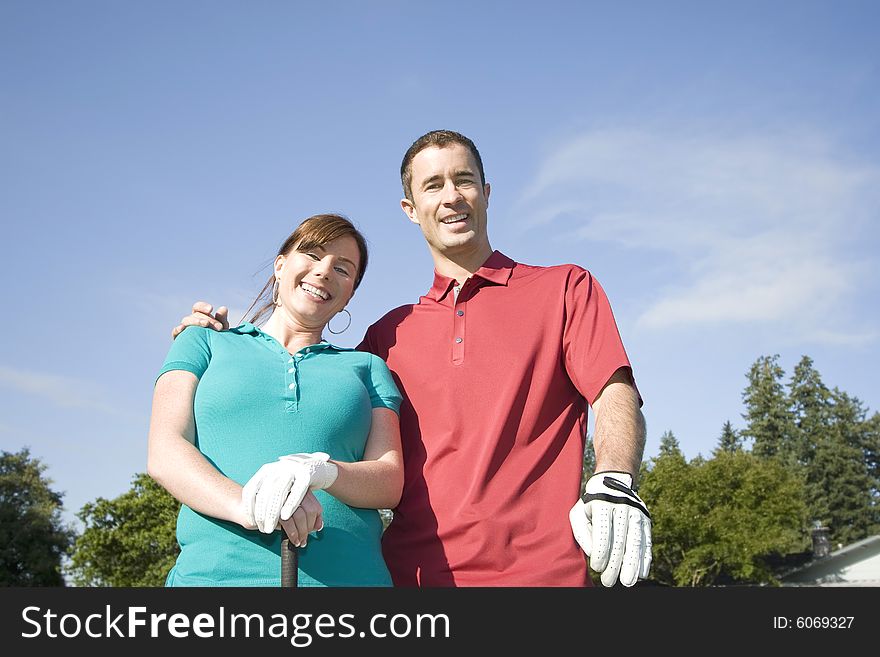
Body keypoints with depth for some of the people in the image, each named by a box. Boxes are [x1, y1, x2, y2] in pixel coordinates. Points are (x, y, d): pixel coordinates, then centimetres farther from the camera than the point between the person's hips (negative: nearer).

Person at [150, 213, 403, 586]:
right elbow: (164, 454, 1)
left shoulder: (367, 368, 16)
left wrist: (323, 472, -17)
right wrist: (243, 503, -19)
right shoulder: (205, 343, 14)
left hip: (350, 574, 1)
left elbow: (390, 481, 5)